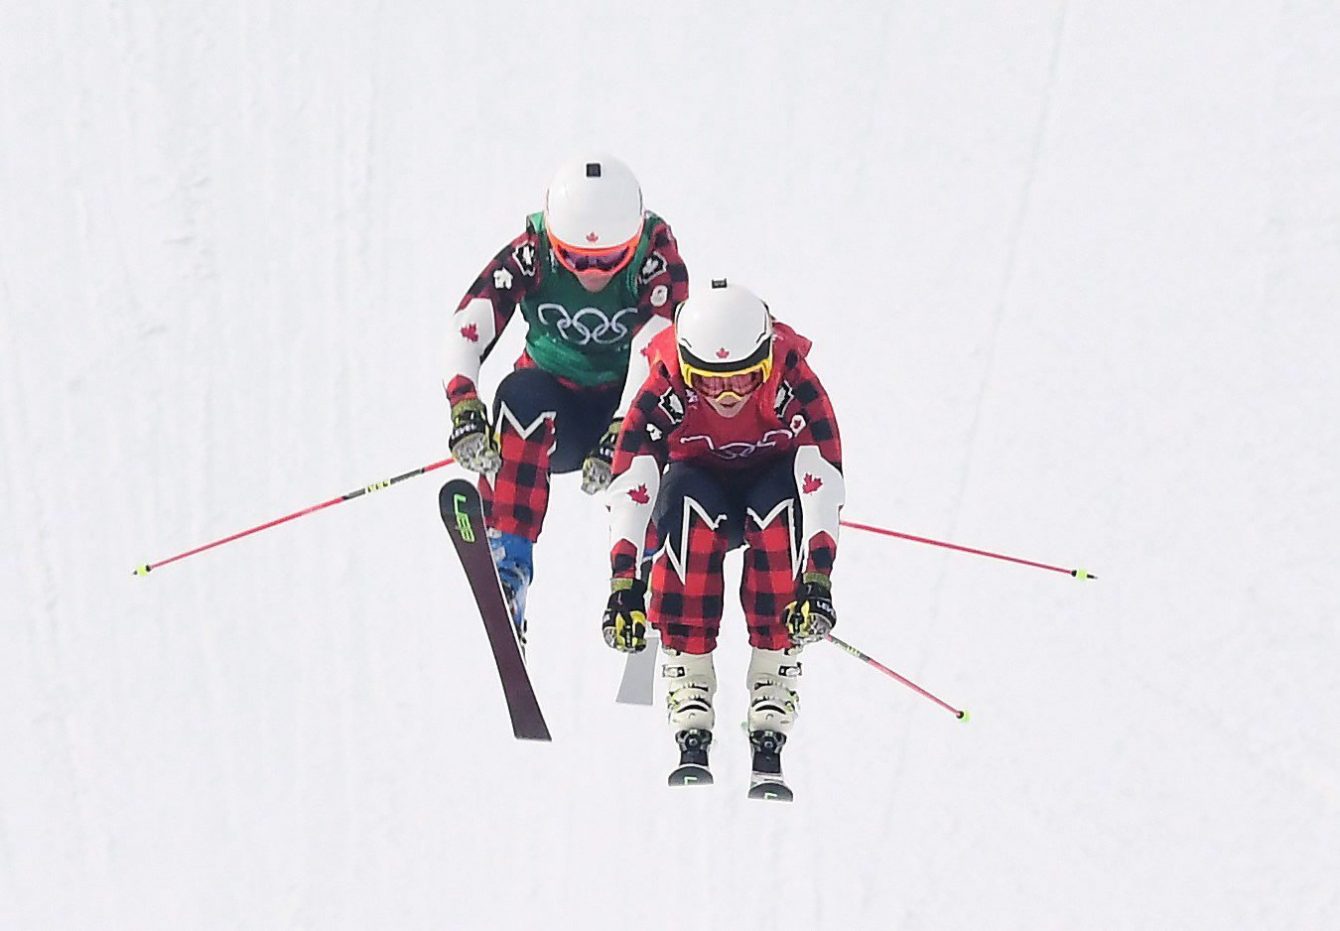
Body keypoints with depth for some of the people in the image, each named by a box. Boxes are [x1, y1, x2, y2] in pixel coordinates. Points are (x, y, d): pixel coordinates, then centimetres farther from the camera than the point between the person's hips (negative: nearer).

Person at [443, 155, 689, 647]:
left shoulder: (657, 255, -21)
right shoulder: (531, 253, -19)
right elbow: (467, 326, -31)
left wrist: (620, 436, -45)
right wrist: (465, 411, -48)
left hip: (631, 404, 0)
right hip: (555, 393, 0)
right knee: (521, 399, -34)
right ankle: (506, 567, -38)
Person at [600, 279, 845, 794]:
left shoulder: (797, 388, -28)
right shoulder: (663, 394, -27)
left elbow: (822, 486, -35)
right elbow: (629, 489, -34)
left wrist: (818, 579, -48)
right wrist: (623, 586, -45)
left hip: (775, 483, 0)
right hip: (698, 482, 0)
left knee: (783, 520, -35)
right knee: (687, 517, -35)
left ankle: (769, 738, -32)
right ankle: (691, 734, -34)